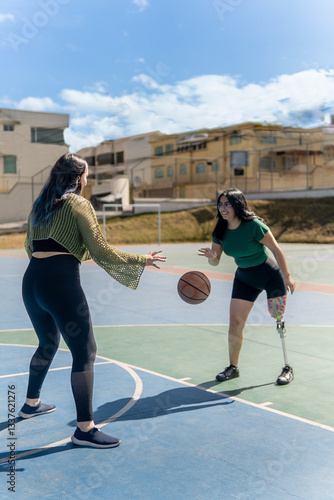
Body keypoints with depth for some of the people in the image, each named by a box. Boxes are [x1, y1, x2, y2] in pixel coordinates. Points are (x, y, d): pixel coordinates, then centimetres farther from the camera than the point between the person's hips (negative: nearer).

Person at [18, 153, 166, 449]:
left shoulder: (40, 205, 17)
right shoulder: (78, 204, -3)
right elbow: (101, 253, -8)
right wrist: (142, 260, 0)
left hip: (32, 279, 8)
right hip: (61, 282, -8)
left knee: (48, 344, 28)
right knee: (84, 352, -2)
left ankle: (32, 403, 44)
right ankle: (85, 429, -1)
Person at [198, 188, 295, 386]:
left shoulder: (254, 225, -24)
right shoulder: (220, 232, -8)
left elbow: (276, 249, -16)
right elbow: (215, 261, -2)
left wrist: (287, 276, -16)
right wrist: (211, 256, -26)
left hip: (270, 275, -5)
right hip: (244, 278, 5)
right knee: (235, 321, -1)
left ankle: (288, 369, 12)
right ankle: (233, 367, 15)